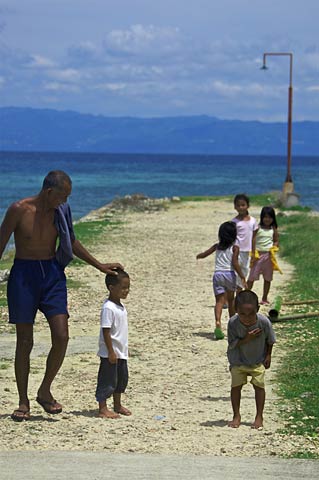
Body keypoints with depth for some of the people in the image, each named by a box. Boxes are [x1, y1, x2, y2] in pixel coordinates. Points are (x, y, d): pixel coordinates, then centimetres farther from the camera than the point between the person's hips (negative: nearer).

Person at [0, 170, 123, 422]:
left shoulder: (60, 211, 2)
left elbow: (72, 242, 18)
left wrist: (100, 266, 18)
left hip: (53, 274, 4)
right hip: (24, 274, -4)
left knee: (61, 337, -8)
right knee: (25, 342, 1)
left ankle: (45, 391, 12)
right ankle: (23, 402, 13)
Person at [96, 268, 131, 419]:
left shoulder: (120, 307, 9)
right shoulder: (108, 308, -20)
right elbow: (106, 331, -21)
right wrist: (111, 352, -21)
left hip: (121, 351, 9)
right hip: (110, 353, -9)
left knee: (122, 378, 18)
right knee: (108, 380, -2)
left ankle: (117, 405, 31)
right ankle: (102, 409, 5)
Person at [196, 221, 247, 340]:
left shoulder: (217, 246, 8)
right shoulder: (235, 248, -2)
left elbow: (204, 254, 12)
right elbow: (235, 263, -13)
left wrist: (198, 256, 35)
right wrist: (242, 277, -11)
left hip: (217, 274, 1)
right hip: (229, 274, -1)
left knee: (219, 301, -5)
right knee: (230, 300, 18)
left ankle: (218, 322, -29)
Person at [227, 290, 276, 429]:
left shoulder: (264, 322, -25)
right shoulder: (233, 323, -26)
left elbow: (270, 340, -6)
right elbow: (232, 344, -20)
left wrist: (268, 356, -2)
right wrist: (246, 339, -33)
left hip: (258, 360, 0)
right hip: (238, 360, 0)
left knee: (259, 385, -3)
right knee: (236, 385, -3)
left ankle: (259, 417, 10)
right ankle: (236, 416, 12)